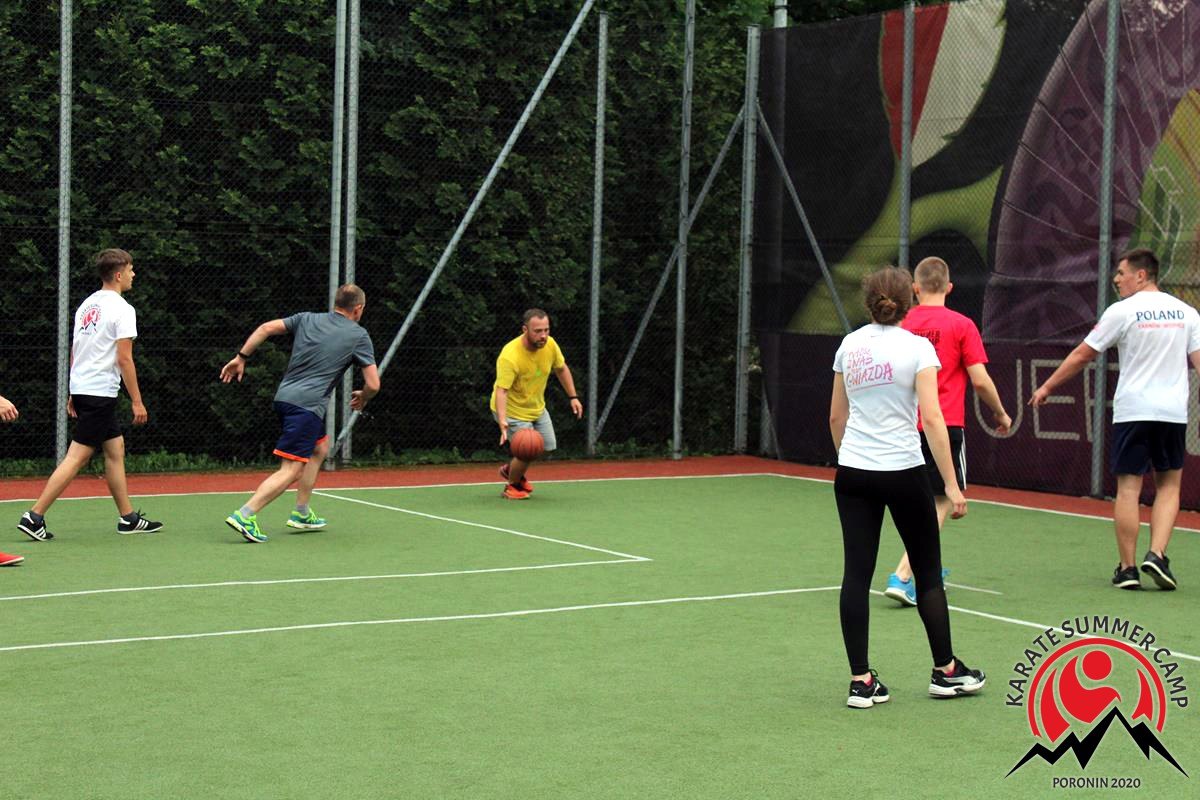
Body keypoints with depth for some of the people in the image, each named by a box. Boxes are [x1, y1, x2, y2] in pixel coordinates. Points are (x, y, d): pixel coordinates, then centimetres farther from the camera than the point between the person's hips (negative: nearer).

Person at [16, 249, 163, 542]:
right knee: (77, 456, -8)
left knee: (115, 450, 14)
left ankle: (128, 518, 19)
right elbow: (124, 358, -15)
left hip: (81, 387, 9)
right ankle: (34, 516, -10)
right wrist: (137, 401, -11)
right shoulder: (122, 309, -11)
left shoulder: (87, 305, 13)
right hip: (101, 392, -9)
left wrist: (74, 394, 20)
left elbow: (74, 352, 15)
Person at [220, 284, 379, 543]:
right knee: (291, 471, -9)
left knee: (320, 447, 26)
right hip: (307, 405, -7)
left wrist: (241, 358, 9)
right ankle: (244, 516, -22)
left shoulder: (307, 319, 13)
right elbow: (373, 384, -2)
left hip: (284, 396, 7)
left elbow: (267, 328, 4)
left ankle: (301, 513, 28)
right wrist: (362, 399, 19)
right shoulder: (359, 336, 1)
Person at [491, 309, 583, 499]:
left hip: (537, 407, 7)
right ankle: (511, 486, 17)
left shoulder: (550, 344, -15)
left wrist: (573, 397, 4)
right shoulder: (509, 357, -35)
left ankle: (510, 469, 39)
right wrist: (503, 423, -52)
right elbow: (501, 391, -40)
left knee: (547, 446, 13)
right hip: (513, 411, -7)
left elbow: (561, 369, 4)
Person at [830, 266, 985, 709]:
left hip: (852, 473, 4)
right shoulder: (917, 347, -9)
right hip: (903, 473, -4)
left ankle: (861, 680, 4)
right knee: (928, 572, 11)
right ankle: (945, 671, 22)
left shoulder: (850, 345, 5)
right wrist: (951, 485, -13)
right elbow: (932, 418, -15)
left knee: (857, 573, 4)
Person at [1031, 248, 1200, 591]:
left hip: (1132, 410, -3)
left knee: (1128, 488, 3)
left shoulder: (1122, 311, -3)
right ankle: (1157, 554, -4)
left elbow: (1082, 355, 1)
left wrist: (1047, 387, 10)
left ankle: (1127, 568, 4)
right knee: (1168, 486, 13)